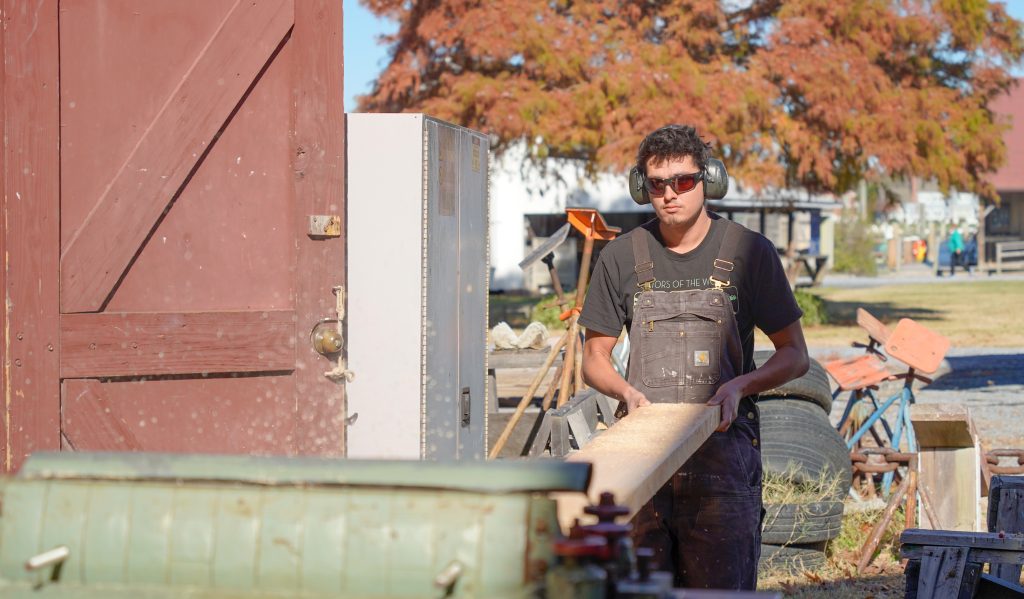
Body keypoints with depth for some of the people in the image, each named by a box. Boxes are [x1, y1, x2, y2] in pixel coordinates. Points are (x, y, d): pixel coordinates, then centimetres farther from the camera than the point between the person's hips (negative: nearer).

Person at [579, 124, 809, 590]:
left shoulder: (749, 253, 2)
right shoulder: (622, 258, 8)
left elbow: (794, 354, 7)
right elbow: (594, 359, 14)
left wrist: (739, 385, -11)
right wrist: (627, 392, -8)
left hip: (722, 449, -2)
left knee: (721, 589, -7)